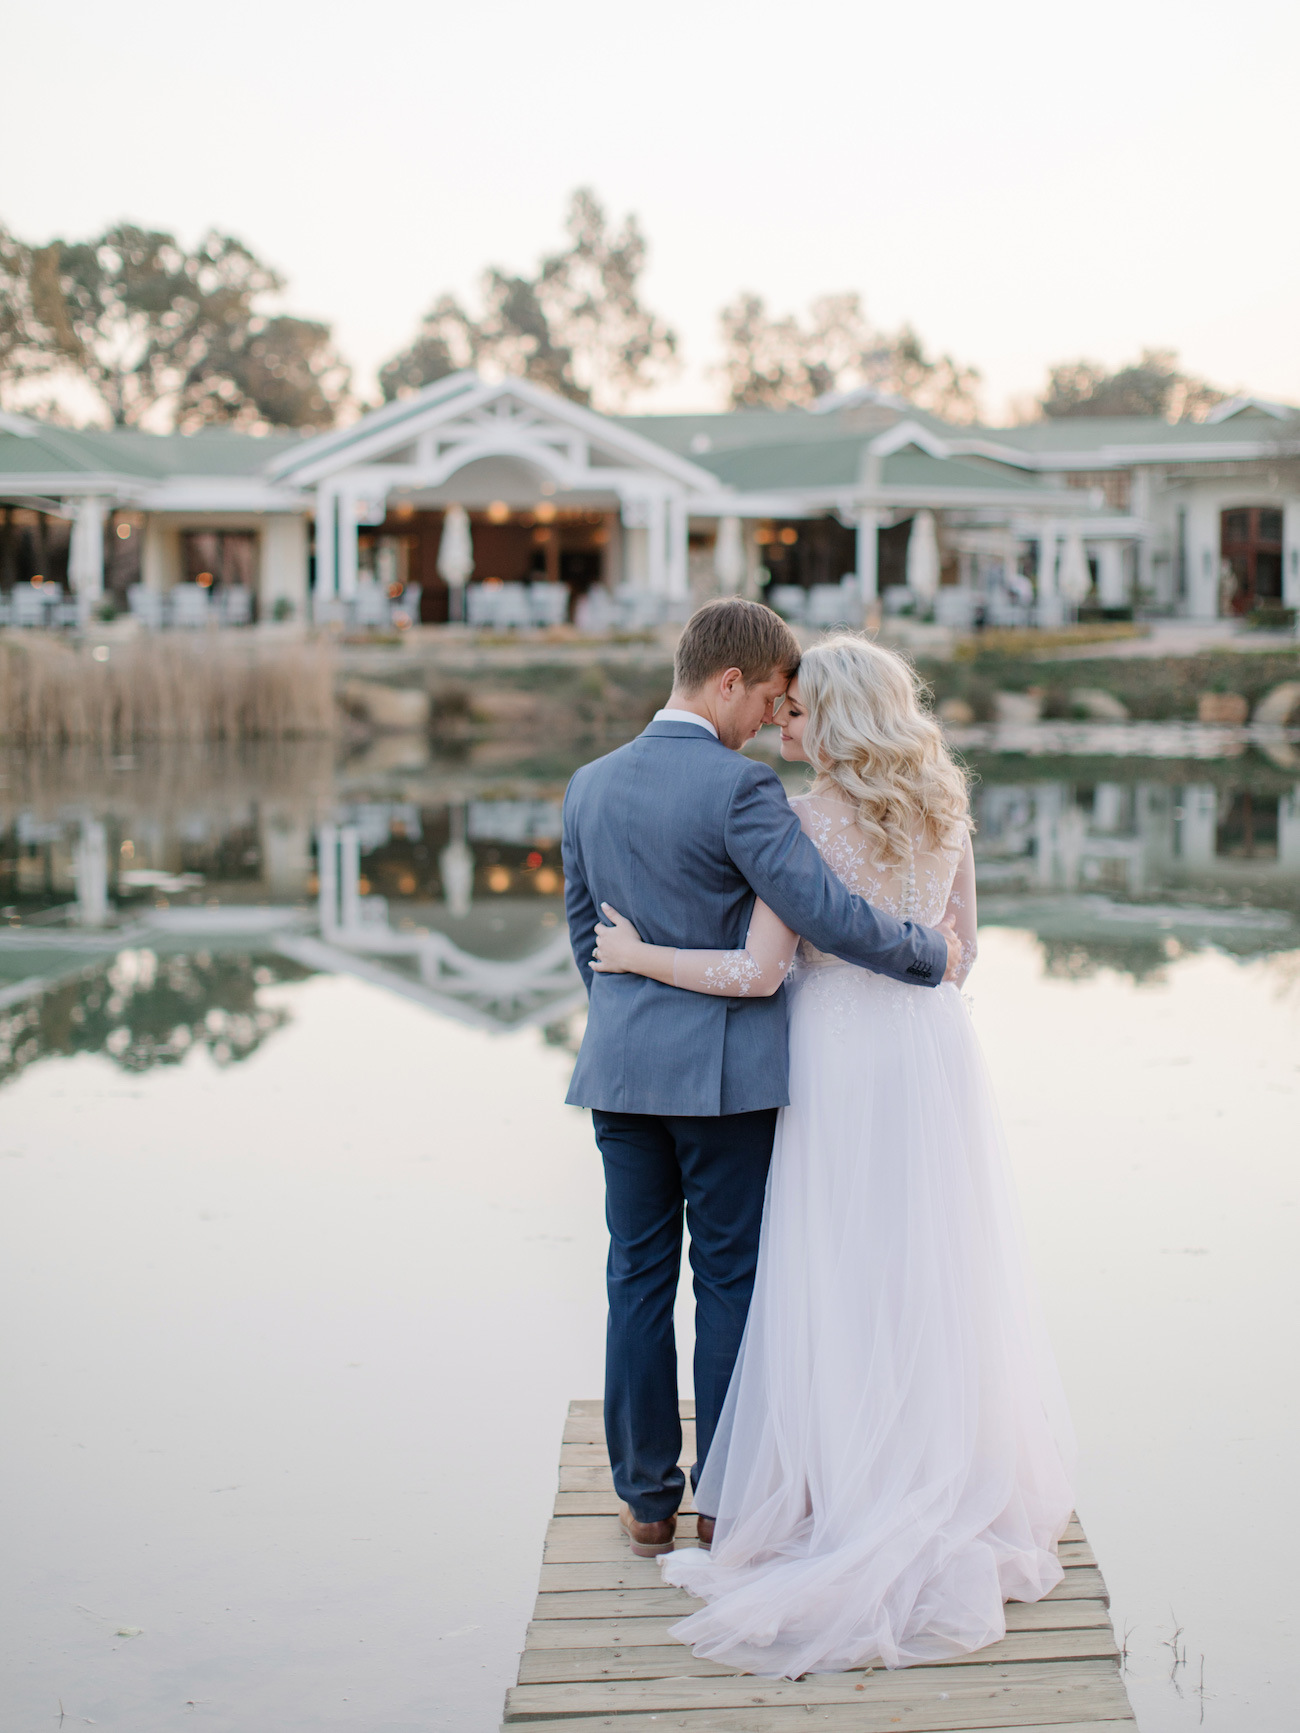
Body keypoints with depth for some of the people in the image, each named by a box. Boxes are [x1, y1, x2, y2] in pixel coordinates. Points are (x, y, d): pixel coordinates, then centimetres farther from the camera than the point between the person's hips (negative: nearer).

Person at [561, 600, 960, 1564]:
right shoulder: (739, 789, -16)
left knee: (638, 1279, 11)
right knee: (731, 1279, 6)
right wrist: (934, 956, -7)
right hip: (725, 1070, -5)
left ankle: (648, 1498, 19)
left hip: (622, 1067, 5)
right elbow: (827, 915, -21)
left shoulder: (591, 787, 5)